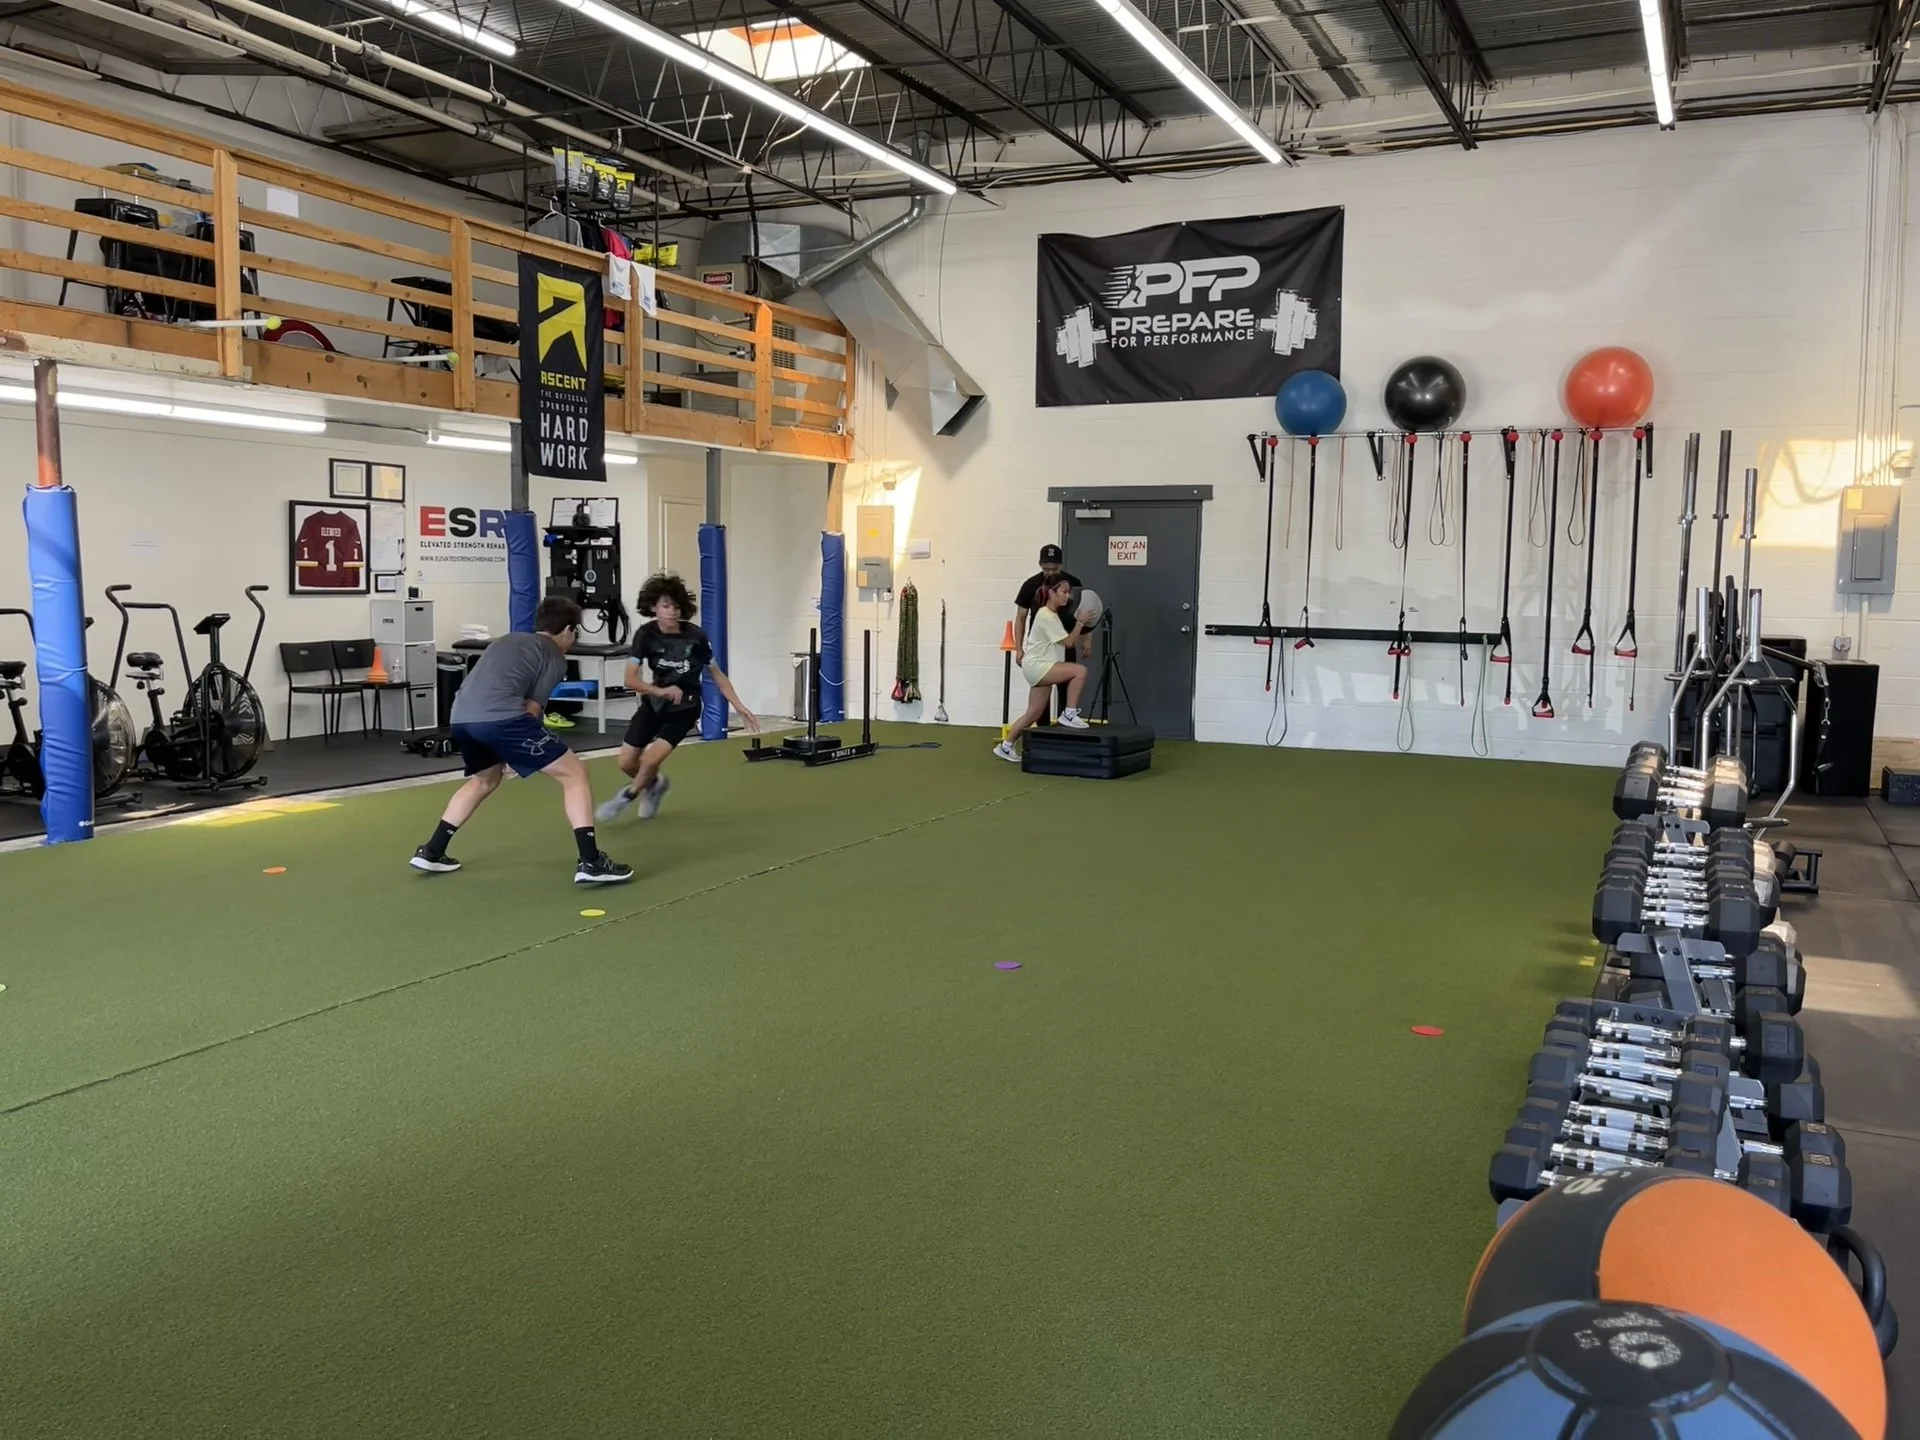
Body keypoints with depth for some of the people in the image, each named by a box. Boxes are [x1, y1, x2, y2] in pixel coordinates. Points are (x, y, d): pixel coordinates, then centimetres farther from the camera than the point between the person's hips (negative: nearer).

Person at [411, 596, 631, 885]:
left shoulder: (508, 641, 35)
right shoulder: (555, 657, 14)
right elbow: (532, 708, 6)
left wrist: (501, 751, 31)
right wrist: (513, 751, 16)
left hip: (461, 717, 8)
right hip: (498, 716, -8)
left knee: (485, 779, 36)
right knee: (574, 773, 2)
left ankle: (431, 852, 36)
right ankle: (590, 862, -7)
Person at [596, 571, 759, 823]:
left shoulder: (695, 636, -19)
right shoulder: (645, 634, -17)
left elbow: (716, 674, -5)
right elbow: (630, 680, -21)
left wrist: (739, 706, -11)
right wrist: (660, 691, -38)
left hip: (685, 707, -2)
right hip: (654, 702, 3)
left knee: (651, 759, -19)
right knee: (626, 762, 2)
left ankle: (626, 797, 11)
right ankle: (655, 784, 36)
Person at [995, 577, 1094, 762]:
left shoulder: (1053, 615, 16)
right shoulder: (1046, 616, -16)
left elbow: (1065, 640, 17)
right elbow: (1068, 642, -16)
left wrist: (1079, 624, 9)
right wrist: (1080, 622, -13)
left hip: (1042, 668, 10)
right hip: (1036, 666, -10)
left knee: (1034, 714, 10)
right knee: (1080, 671, -23)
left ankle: (1006, 746, 17)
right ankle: (1069, 714, -15)